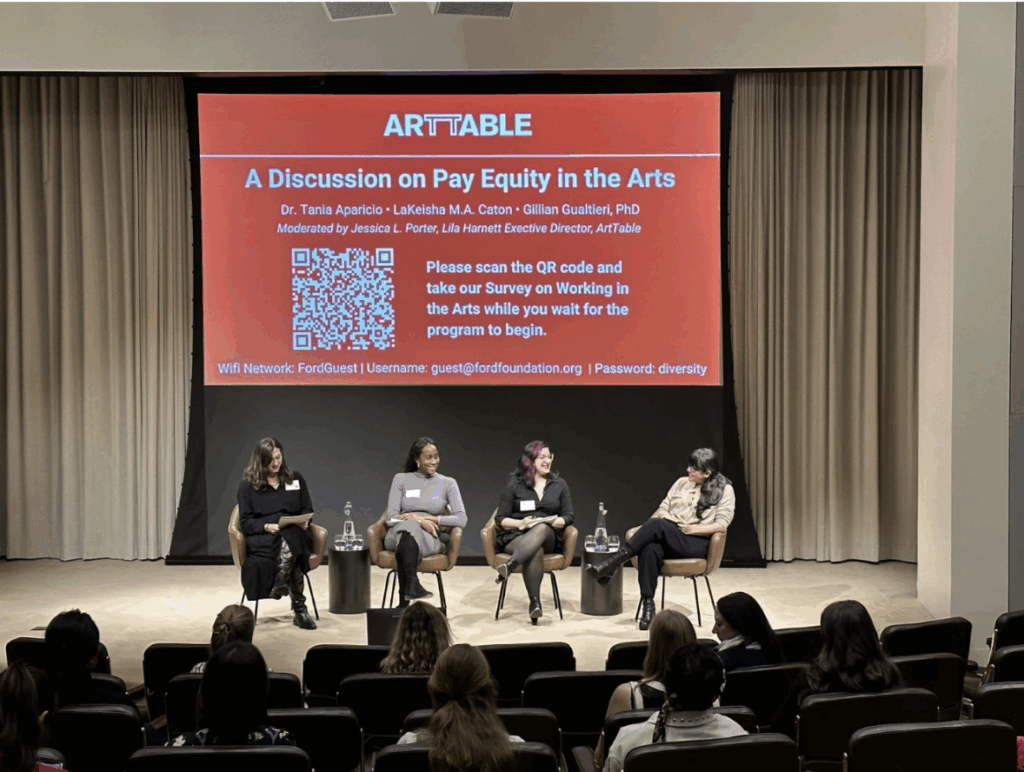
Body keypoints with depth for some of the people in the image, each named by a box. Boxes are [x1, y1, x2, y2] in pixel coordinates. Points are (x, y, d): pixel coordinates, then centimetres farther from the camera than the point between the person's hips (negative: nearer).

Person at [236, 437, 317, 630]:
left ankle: (281, 584, -46)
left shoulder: (295, 479, 16)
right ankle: (299, 609, -40)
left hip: (295, 535, 2)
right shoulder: (247, 484, 7)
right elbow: (246, 522, 2)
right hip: (261, 538, -2)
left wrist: (304, 522, -6)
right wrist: (266, 526, -17)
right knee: (289, 545, -36)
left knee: (289, 538, -37)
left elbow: (307, 511, 18)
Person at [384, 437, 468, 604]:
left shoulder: (448, 483, 14)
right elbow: (391, 517, 2)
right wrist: (418, 520, -16)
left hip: (429, 537, 0)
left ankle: (405, 595, -50)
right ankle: (412, 585, -51)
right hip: (398, 533, 0)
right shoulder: (401, 479, 14)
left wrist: (432, 518, -11)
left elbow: (461, 519, 2)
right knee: (410, 526, -39)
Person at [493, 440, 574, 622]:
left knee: (541, 528, -38)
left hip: (548, 536, 2)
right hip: (515, 537, -2)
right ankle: (535, 602, -48)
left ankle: (509, 566, -57)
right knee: (536, 552, -38)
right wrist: (520, 523, -16)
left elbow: (568, 517, 12)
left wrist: (553, 522, -10)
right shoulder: (514, 485, 8)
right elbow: (500, 519, 5)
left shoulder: (559, 485, 17)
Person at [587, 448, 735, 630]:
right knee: (649, 549, -36)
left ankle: (613, 563, -37)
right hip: (667, 536, 4)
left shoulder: (725, 490, 6)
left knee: (657, 525, -34)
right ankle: (648, 605, -37)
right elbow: (663, 509, 15)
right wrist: (646, 528, -5)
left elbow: (722, 525, -3)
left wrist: (693, 529, -12)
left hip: (695, 543, -4)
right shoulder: (682, 483, 20)